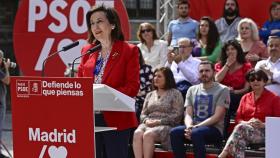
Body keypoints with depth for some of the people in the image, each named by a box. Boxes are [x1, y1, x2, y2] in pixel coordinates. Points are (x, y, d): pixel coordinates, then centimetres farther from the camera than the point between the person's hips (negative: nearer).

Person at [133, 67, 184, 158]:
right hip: (148, 125, 4)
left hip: (166, 126, -4)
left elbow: (177, 116, -3)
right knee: (137, 133, -30)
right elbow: (143, 114, 21)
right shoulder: (150, 95, 25)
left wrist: (159, 122, -12)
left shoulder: (175, 94, 7)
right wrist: (146, 120, -3)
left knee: (148, 134, -36)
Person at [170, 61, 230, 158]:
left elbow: (217, 116, -8)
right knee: (174, 132, -25)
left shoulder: (222, 90, 1)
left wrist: (196, 127, -18)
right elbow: (188, 114, 9)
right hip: (194, 128, 5)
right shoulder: (192, 90, 17)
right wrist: (189, 126, -15)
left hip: (214, 129, -5)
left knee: (196, 133, -37)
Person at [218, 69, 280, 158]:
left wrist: (263, 124, -14)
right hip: (246, 130, 4)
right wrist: (247, 123, -7)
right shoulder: (245, 98, 21)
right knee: (240, 141, -36)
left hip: (264, 132, -4)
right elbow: (238, 118, 17)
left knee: (240, 128, -35)